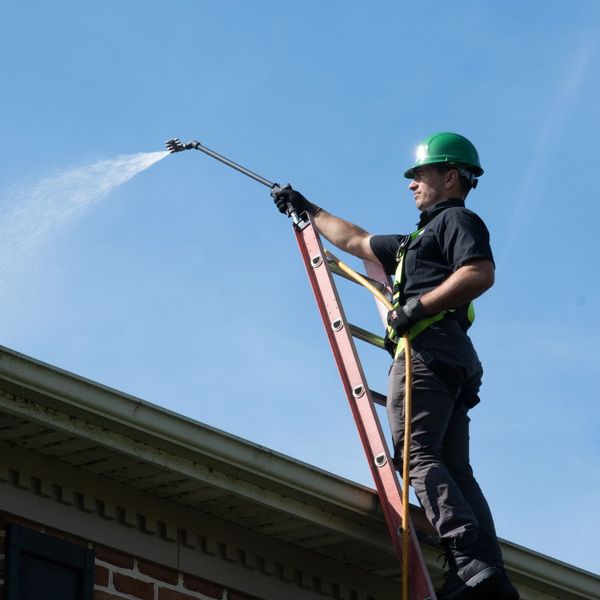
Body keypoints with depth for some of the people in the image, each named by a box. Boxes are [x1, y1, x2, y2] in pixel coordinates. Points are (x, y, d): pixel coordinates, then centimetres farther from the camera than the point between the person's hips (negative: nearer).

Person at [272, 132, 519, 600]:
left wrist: (420, 305, -16)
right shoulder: (416, 241, 35)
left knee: (417, 455, -21)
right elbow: (355, 241, 46)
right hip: (452, 362, 9)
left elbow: (481, 273, -13)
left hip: (429, 346, -9)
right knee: (454, 469, -3)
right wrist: (307, 210, 51)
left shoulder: (457, 219, 7)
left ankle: (471, 562, -37)